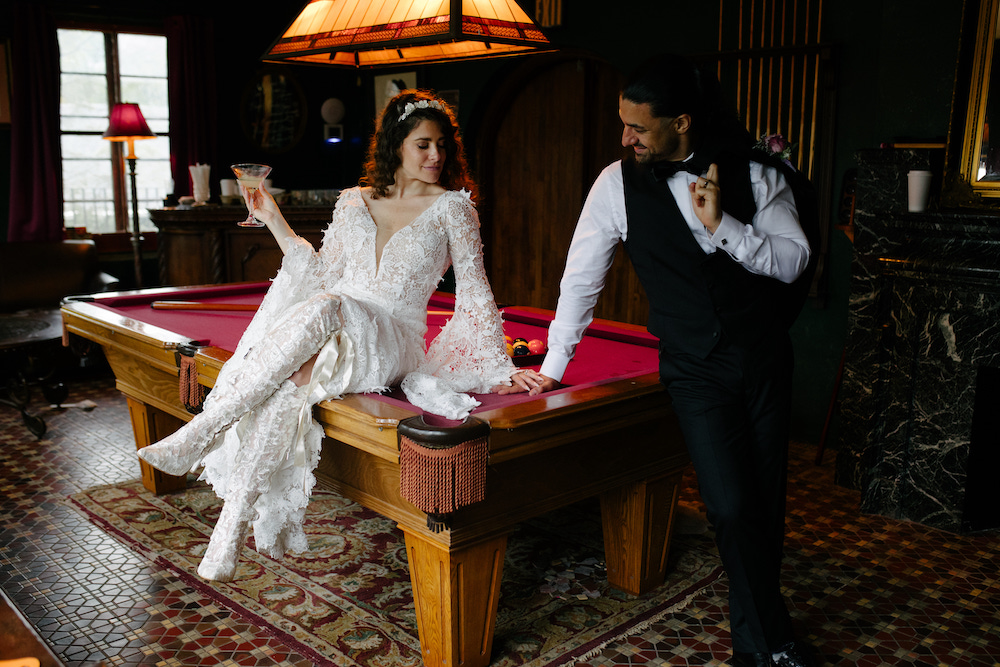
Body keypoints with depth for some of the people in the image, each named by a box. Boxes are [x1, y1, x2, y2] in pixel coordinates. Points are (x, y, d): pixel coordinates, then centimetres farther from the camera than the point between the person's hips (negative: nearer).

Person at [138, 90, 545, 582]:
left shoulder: (452, 206, 4)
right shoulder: (353, 202, 15)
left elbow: (475, 291, 1)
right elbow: (323, 275, 18)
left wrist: (498, 367, -7)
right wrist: (276, 221, 14)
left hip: (391, 342, -3)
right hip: (329, 330, 3)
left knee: (324, 310, -37)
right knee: (290, 379, -34)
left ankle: (202, 431, -34)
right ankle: (235, 522, -31)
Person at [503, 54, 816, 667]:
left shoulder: (755, 174, -4)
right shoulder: (617, 185, -5)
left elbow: (794, 261, -6)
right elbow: (582, 278, 1)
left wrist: (722, 225, -21)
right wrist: (552, 367, 3)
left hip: (765, 358, 2)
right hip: (693, 370, -1)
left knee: (766, 499, 8)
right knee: (731, 507, -10)